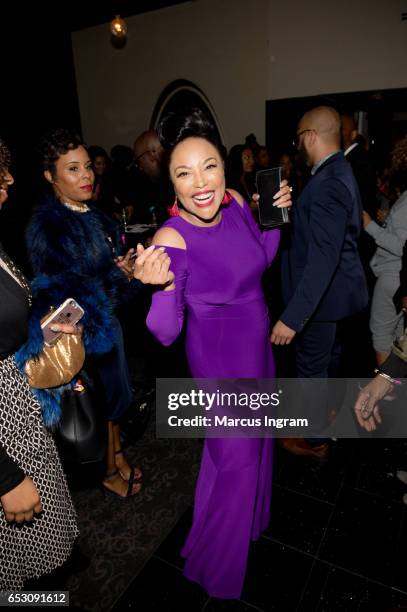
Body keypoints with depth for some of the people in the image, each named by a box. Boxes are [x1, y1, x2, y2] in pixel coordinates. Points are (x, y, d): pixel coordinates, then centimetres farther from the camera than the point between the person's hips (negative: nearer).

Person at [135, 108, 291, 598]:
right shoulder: (171, 239, -28)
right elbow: (165, 333, -25)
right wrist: (160, 286, -42)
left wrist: (276, 216, -6)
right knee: (234, 453, 11)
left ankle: (250, 512, 61)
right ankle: (214, 557, 42)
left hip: (256, 342, 7)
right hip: (219, 355, -7)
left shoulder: (236, 203, -11)